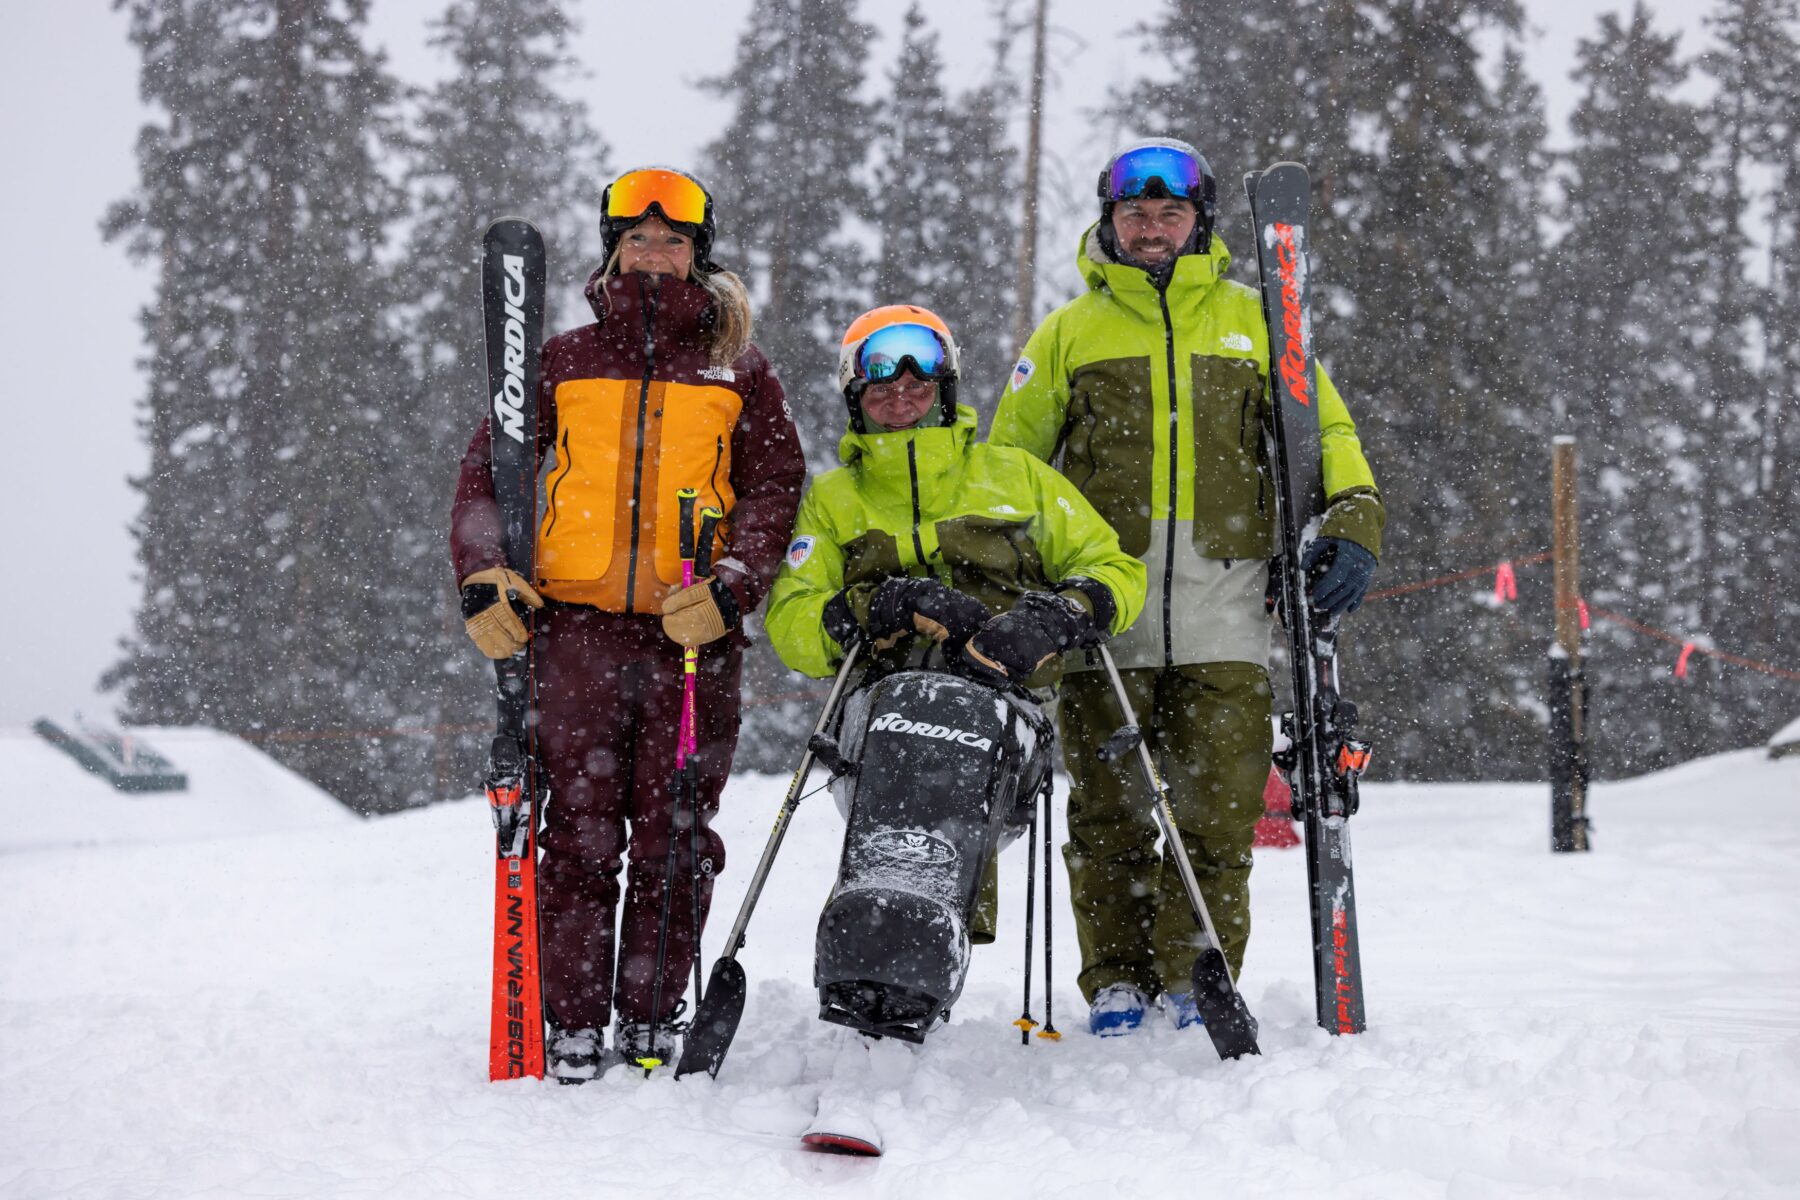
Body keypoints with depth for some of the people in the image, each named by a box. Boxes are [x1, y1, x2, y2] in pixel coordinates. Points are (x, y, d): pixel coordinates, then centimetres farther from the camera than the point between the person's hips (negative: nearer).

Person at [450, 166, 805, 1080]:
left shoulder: (739, 373, 11)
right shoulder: (566, 361, 12)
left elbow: (775, 491, 5)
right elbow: (488, 470, 12)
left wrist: (729, 589, -11)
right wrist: (482, 579, -3)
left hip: (693, 633, 0)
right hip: (576, 625, 0)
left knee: (673, 835, 2)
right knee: (577, 831, -2)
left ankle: (651, 1019, 13)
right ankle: (573, 1027, 5)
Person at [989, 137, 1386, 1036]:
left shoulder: (1252, 321, 15)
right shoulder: (1068, 333, 15)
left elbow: (1325, 430, 16)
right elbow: (1007, 461, 17)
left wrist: (1351, 521, -1)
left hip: (1224, 603, 0)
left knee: (1218, 808, -5)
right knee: (1109, 810, 0)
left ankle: (1197, 984, 2)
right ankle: (1117, 985, 8)